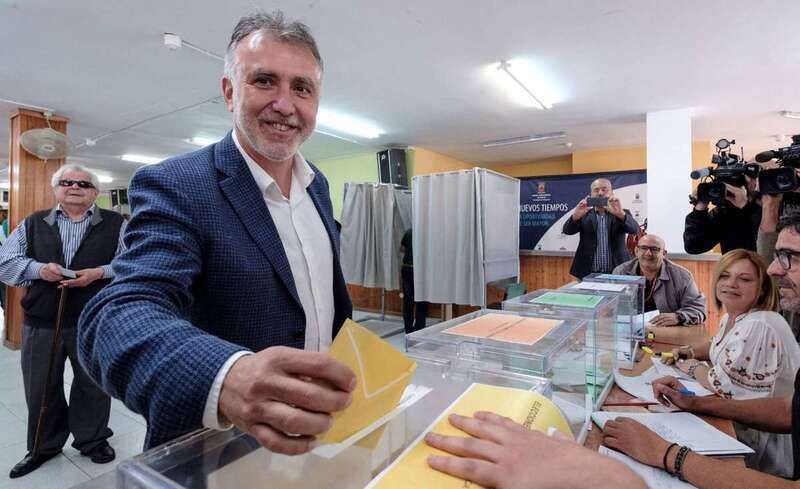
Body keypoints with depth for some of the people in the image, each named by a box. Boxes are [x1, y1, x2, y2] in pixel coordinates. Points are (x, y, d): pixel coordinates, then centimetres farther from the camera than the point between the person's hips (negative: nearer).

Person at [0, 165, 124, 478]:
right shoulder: (33, 223, 9)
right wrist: (38, 269, -12)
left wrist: (99, 272, -19)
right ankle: (44, 446, 36)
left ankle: (92, 440, 31)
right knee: (41, 387, 15)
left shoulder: (115, 224, 1)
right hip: (41, 322, 3)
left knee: (93, 384, 11)